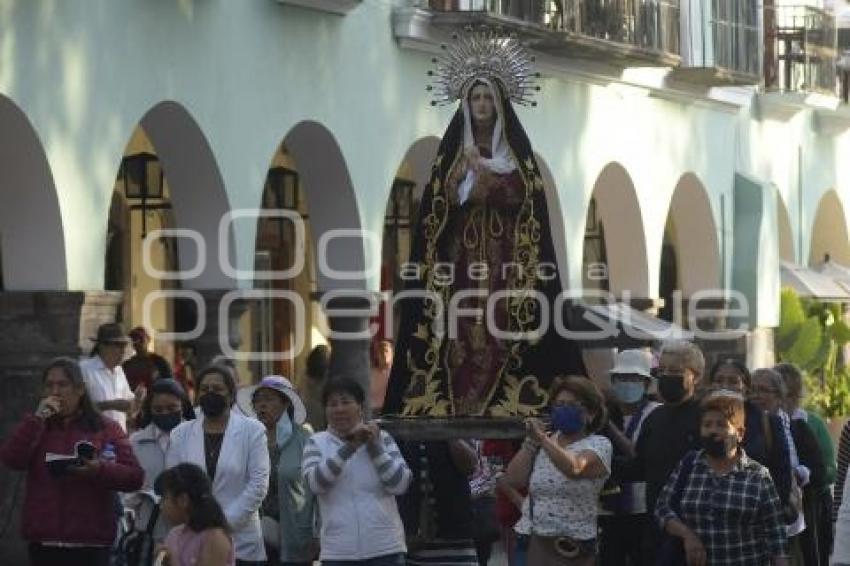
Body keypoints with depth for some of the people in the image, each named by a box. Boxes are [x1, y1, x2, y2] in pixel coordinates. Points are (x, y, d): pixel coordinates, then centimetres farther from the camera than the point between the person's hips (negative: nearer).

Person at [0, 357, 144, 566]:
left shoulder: (106, 429, 5)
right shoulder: (37, 428, 14)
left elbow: (135, 477, -2)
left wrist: (100, 470, -20)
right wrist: (37, 419, -8)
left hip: (90, 540, -3)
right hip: (44, 539, 3)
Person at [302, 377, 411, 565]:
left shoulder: (381, 439, 7)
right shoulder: (317, 443, 6)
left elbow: (400, 484, -3)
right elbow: (315, 482, -12)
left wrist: (375, 447, -9)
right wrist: (349, 447, -18)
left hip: (385, 549, 0)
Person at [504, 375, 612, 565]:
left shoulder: (599, 445, -1)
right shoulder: (543, 443, 14)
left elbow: (574, 468, -22)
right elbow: (513, 480, 3)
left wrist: (542, 438, -26)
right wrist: (530, 442, -3)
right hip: (532, 544, 4)